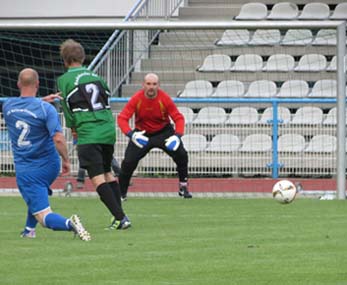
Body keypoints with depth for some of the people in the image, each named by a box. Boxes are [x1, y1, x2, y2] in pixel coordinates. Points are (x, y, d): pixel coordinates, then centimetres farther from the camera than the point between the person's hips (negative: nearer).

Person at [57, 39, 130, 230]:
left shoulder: (64, 80, -2)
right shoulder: (95, 76, 14)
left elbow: (67, 107, -1)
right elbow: (108, 98, 17)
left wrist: (73, 128, 14)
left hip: (88, 135, -6)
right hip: (108, 130, 6)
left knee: (97, 178, -6)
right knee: (107, 173, 20)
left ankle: (120, 217, -16)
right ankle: (120, 215, 17)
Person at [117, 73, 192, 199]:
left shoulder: (165, 98, -18)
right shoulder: (136, 99, -19)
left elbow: (178, 118, -15)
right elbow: (122, 118, -22)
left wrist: (177, 135, -33)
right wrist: (130, 134, -39)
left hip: (164, 132, 0)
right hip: (142, 133, 0)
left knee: (181, 154, -16)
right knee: (128, 162, -13)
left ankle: (183, 187, 3)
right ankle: (121, 193, 7)